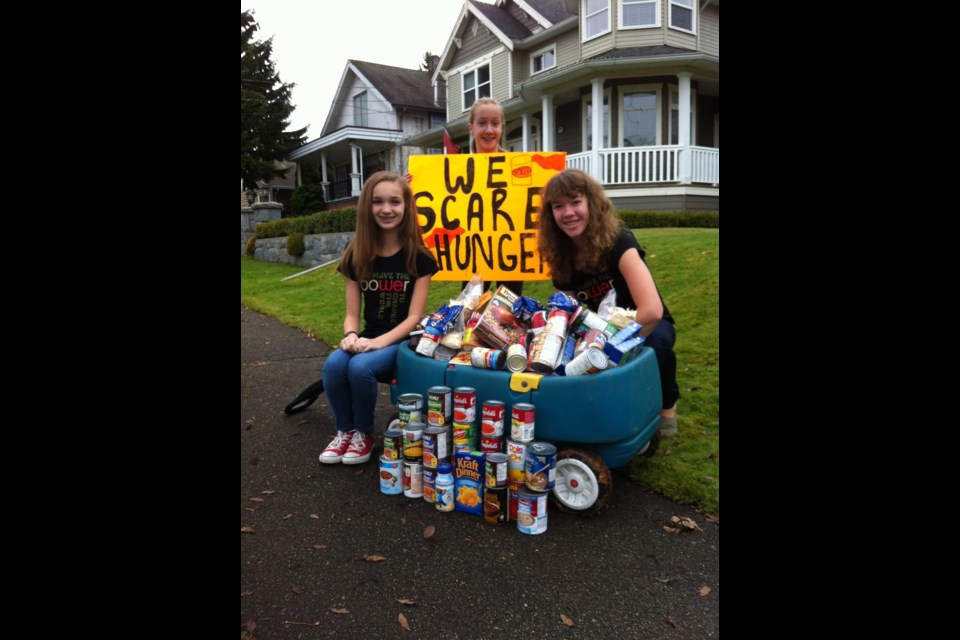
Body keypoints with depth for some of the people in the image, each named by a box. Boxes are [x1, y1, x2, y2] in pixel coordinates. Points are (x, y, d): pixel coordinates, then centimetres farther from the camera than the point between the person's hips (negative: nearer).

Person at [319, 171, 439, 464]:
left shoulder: (419, 257, -7)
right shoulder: (356, 255, 3)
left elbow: (414, 316, -10)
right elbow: (352, 313, 4)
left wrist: (379, 341, -24)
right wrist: (351, 336, -19)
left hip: (403, 340, -3)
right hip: (369, 338, 4)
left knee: (360, 367, -32)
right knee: (333, 364, -28)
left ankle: (364, 434, -3)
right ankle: (345, 431, -2)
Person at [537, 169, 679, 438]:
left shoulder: (618, 240, -27)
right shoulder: (561, 257, -10)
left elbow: (652, 310, -39)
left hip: (648, 328, -4)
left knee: (656, 342, -39)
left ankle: (666, 405, -5)